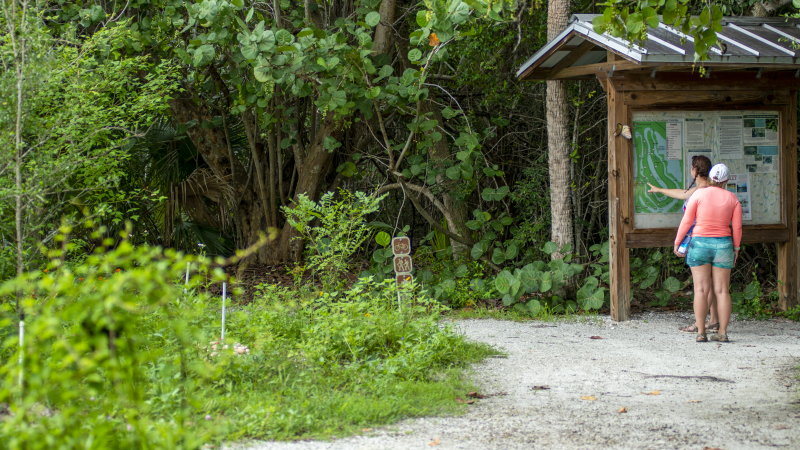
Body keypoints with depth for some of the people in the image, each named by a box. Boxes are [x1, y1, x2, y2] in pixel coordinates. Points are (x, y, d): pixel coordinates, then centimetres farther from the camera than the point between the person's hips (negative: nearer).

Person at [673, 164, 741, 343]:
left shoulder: (699, 194, -5)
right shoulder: (732, 198, 2)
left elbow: (686, 221, -4)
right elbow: (737, 227, 3)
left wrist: (677, 242, 6)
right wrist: (735, 249, 15)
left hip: (699, 242, -2)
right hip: (723, 245, 2)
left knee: (701, 289, -1)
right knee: (722, 290, 5)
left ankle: (701, 333, -5)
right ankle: (722, 332, 1)